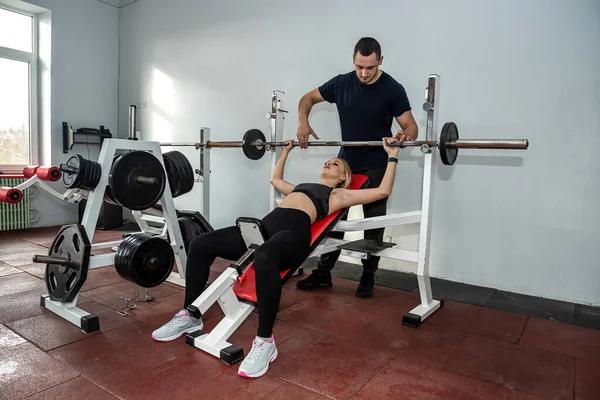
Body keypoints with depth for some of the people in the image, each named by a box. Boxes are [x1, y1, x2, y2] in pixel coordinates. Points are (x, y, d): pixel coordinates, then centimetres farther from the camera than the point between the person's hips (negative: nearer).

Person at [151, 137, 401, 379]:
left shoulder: (339, 194, 19)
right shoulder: (301, 186, 37)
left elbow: (382, 191, 13)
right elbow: (275, 179, 54)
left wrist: (392, 157, 19)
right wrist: (285, 152, 59)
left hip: (295, 231, -7)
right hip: (268, 225, 7)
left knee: (264, 257, -44)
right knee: (200, 245, -9)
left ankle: (265, 342, -29)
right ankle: (190, 316, 4)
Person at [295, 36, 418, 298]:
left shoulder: (392, 89, -11)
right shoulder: (341, 83, -2)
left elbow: (411, 125, -12)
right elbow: (308, 98, 9)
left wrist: (406, 135, -37)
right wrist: (303, 122, -11)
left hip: (376, 167, -3)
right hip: (345, 162, 4)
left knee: (373, 224, 5)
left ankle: (368, 277, 19)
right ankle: (322, 273, 17)